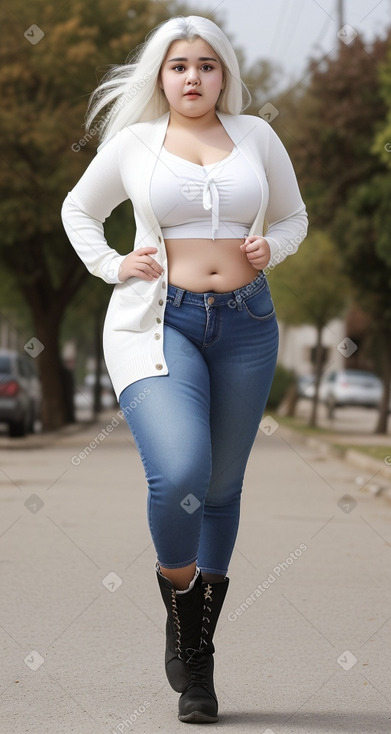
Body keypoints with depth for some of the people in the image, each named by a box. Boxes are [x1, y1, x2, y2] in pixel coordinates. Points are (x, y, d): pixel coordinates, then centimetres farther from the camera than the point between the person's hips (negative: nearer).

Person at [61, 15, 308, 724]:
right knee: (178, 474, -25)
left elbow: (293, 216, 22)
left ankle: (198, 663, 22)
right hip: (158, 322, -3)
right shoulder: (133, 143, 6)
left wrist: (269, 248, 1)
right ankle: (180, 608, 4)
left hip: (244, 325, 3)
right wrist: (112, 266, 5)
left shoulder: (255, 136, 10)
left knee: (220, 490, 8)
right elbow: (79, 209, 21)